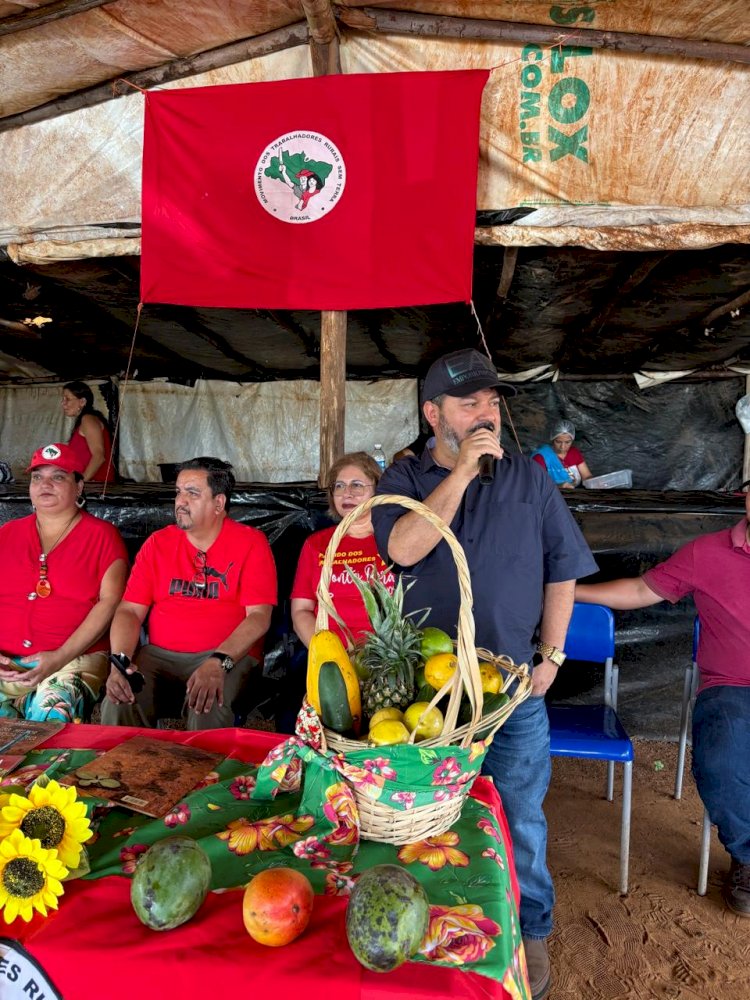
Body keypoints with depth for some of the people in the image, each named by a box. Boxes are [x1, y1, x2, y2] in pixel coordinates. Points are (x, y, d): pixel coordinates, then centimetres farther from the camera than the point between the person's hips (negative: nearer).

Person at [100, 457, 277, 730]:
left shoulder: (251, 543, -1)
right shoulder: (157, 543, 11)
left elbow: (259, 616, -10)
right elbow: (130, 610, 6)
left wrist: (218, 662, -25)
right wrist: (119, 661, -13)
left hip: (228, 656, -3)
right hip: (159, 655, 3)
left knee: (208, 706, -34)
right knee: (118, 703, -25)